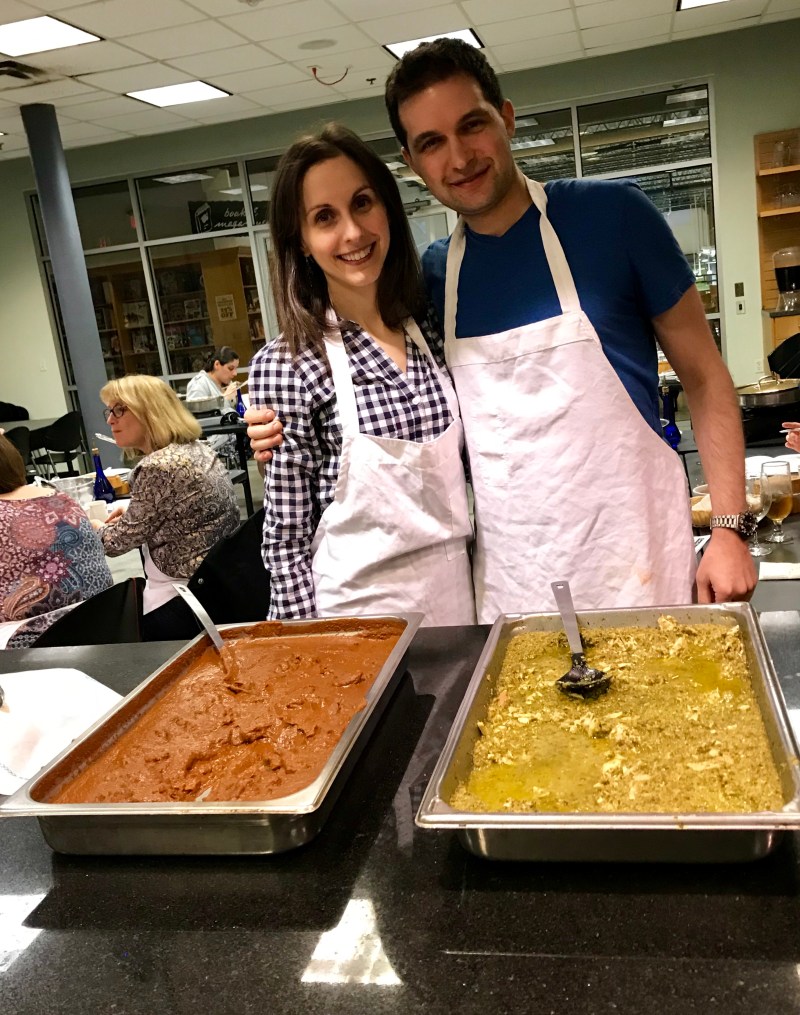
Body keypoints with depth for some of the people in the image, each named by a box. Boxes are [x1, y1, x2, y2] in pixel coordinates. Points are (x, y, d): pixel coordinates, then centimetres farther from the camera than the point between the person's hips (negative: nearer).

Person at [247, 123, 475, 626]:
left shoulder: (433, 330, 0)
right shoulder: (283, 366, -13)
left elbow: (465, 477, 8)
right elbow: (287, 537, -10)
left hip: (458, 598, 4)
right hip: (358, 611, -4)